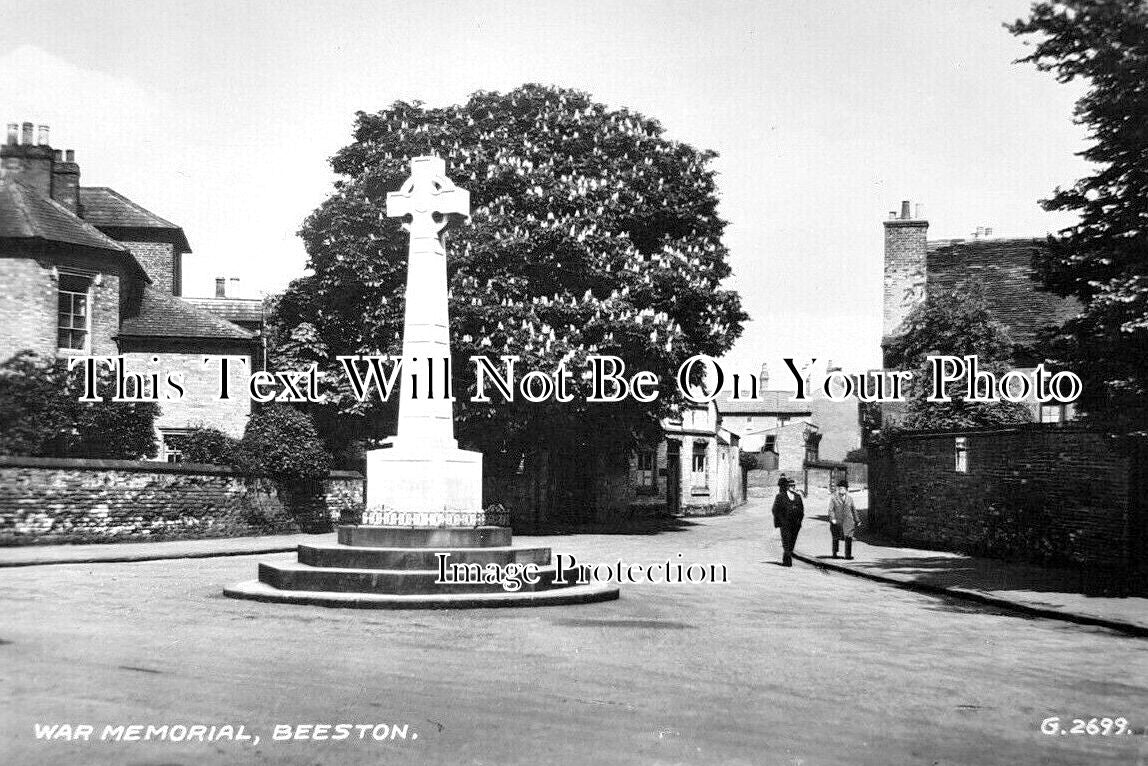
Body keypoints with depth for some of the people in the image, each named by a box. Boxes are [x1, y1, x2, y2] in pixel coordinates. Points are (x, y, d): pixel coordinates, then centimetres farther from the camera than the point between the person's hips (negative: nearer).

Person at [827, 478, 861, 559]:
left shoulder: (849, 498, 10)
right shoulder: (833, 497, -1)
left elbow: (854, 510, 17)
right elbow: (831, 509, -6)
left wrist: (857, 520, 17)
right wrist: (832, 519, -19)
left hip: (847, 521, 2)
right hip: (837, 522, -2)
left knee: (848, 537, -12)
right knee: (836, 538, 6)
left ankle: (848, 554, -9)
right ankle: (834, 553, 23)